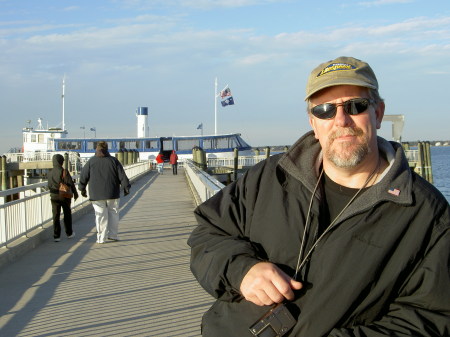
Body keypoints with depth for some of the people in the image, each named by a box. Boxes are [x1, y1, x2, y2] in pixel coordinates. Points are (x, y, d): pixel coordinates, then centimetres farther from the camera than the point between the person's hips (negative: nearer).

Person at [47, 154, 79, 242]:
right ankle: (69, 233, 25)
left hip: (54, 197, 3)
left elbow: (49, 185, 7)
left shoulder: (50, 173, -1)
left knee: (56, 216, 4)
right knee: (67, 215, 14)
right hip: (64, 196, -3)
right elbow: (70, 183, -13)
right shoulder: (64, 172, -14)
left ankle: (56, 236, 2)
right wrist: (75, 193, 0)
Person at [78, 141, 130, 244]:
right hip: (112, 193, 0)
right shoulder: (114, 160, -1)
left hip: (97, 194, 0)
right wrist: (126, 187, 9)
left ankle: (101, 238, 6)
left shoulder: (91, 162, -1)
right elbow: (122, 176, -1)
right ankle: (113, 235, 12)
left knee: (100, 215, 4)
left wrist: (82, 189, 16)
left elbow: (83, 176, 3)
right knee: (113, 213, 13)